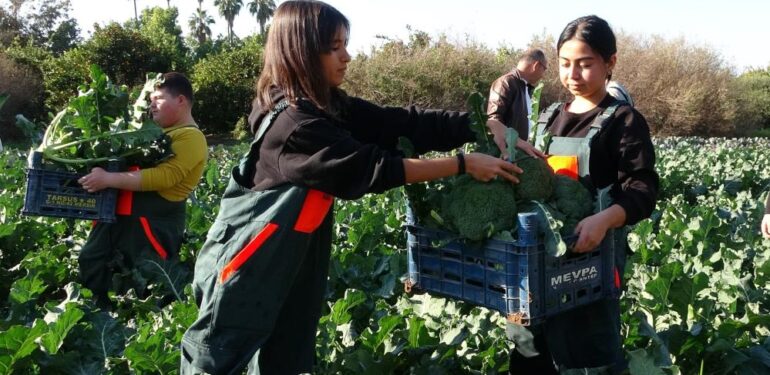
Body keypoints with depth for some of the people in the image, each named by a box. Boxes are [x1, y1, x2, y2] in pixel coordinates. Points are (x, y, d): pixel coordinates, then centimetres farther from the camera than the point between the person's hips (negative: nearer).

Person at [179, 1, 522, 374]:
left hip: (293, 260, 9)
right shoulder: (294, 123, -24)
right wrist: (464, 164, -21)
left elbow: (402, 124, -3)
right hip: (246, 265, -9)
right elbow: (374, 167, -25)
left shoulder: (327, 105, 3)